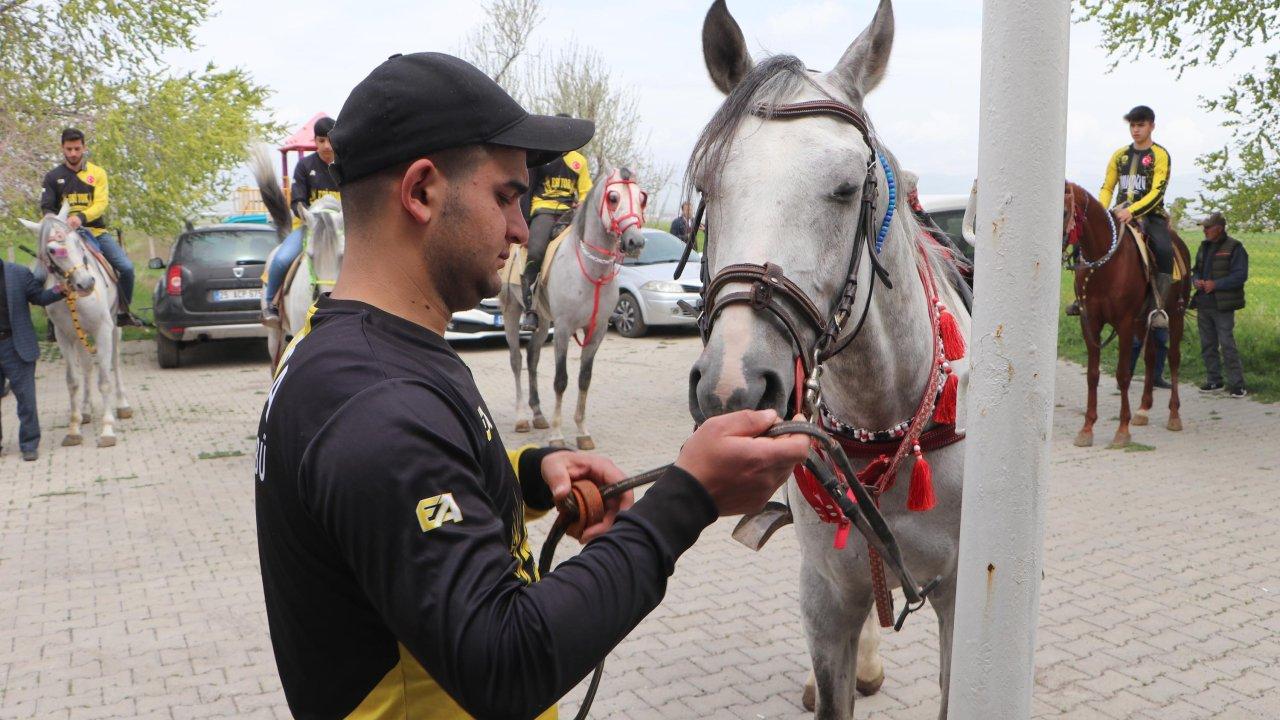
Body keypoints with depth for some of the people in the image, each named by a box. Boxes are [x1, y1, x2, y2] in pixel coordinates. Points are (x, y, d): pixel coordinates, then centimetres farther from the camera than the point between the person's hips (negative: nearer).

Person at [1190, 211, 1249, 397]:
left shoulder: (1234, 248, -8)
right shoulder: (1204, 247, 14)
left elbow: (1240, 276, -15)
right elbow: (1195, 270, 21)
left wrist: (1215, 284, -22)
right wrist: (1196, 280, -2)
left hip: (1222, 306, -7)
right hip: (1203, 305, 7)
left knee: (1227, 345, -8)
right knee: (1207, 345, 12)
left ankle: (1236, 385, -4)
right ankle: (1214, 380, 22)